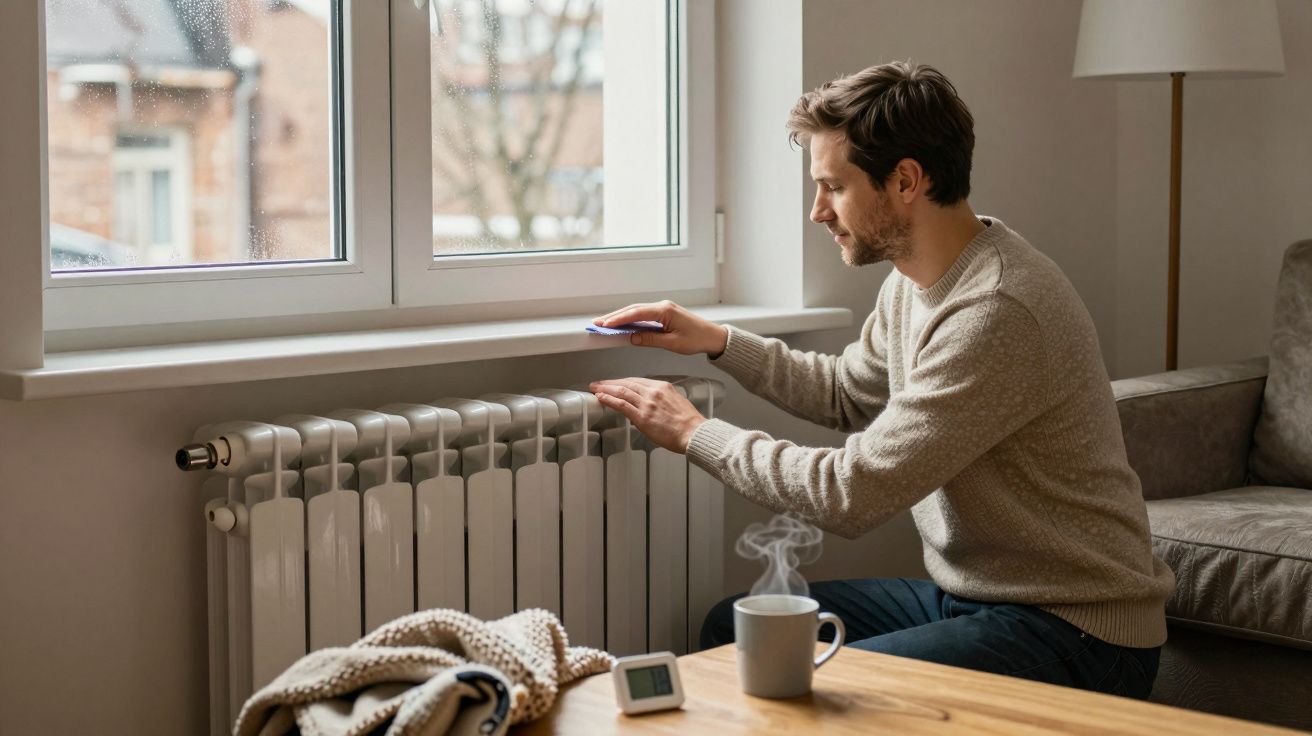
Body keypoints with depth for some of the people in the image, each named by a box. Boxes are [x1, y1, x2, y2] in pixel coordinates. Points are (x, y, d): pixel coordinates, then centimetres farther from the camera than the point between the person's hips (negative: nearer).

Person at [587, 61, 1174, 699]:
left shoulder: (996, 312, -26)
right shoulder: (914, 282, 5)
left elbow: (852, 493, -25)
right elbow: (846, 393, 26)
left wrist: (695, 432, -12)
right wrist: (717, 341, 13)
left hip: (1074, 636, -9)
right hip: (968, 594, 10)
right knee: (733, 629, 7)